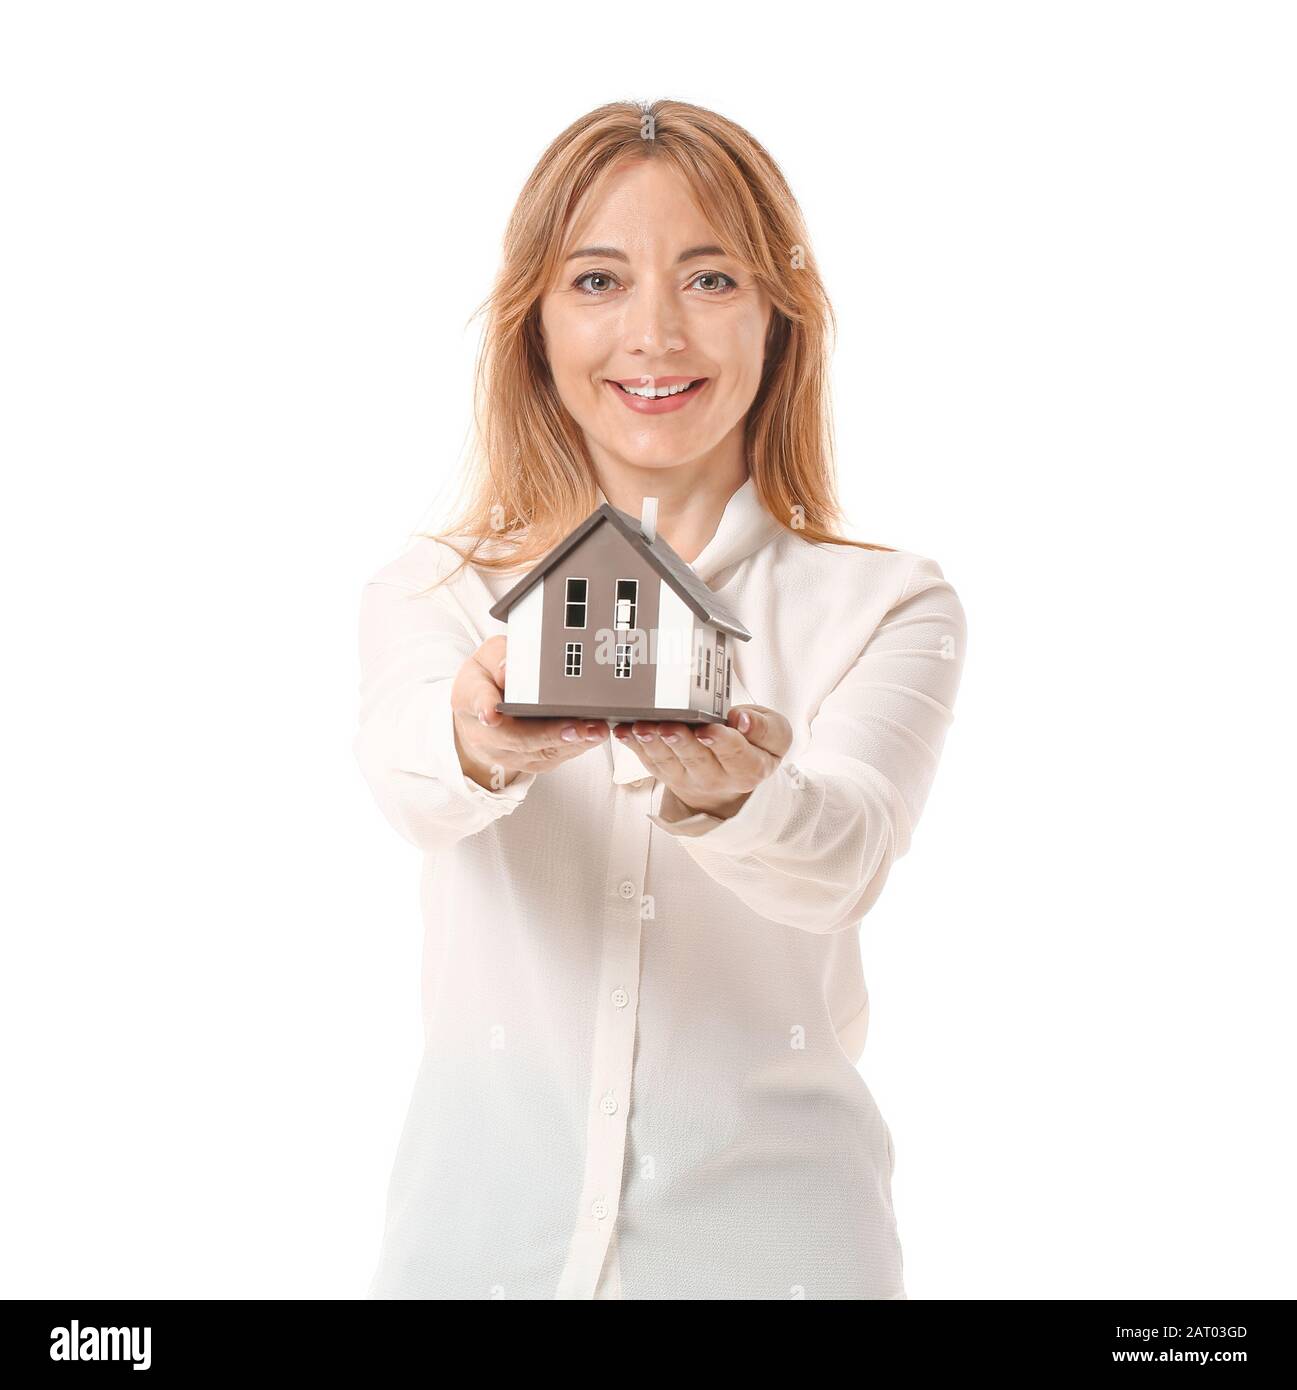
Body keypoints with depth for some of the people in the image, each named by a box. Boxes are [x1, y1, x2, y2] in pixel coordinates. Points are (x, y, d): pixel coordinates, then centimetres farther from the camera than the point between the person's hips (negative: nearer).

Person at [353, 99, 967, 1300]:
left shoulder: (890, 606, -2)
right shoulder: (429, 593, 1)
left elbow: (845, 859, -19)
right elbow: (408, 783, -20)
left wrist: (735, 799, -40)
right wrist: (476, 746, -41)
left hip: (769, 1225, 0)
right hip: (488, 1214, 1)